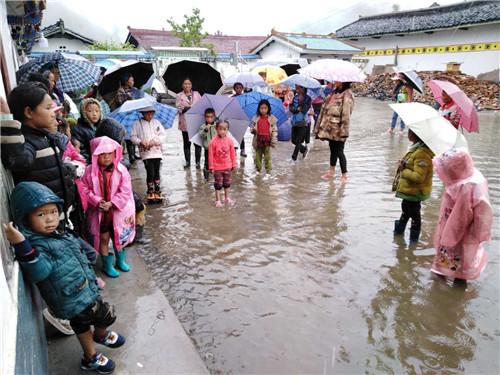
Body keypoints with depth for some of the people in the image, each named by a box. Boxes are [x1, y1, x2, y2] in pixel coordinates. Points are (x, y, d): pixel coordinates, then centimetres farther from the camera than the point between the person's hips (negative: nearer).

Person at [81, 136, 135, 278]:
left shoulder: (121, 170, -13)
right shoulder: (90, 171, -10)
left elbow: (125, 191, -13)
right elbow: (85, 189, -6)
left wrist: (111, 204, -20)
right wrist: (97, 201, -19)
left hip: (118, 211, 1)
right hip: (99, 212, 0)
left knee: (119, 237, 18)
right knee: (103, 238, 10)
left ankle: (120, 261, 40)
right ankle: (107, 265, 28)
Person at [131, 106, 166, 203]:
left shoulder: (157, 122, 9)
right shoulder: (137, 123, 3)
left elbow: (163, 135, 4)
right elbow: (133, 136, 2)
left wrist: (154, 141, -11)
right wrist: (140, 142, -15)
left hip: (157, 152, 3)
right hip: (145, 152, -2)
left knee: (157, 172, 7)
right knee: (150, 172, -8)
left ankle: (157, 192, 18)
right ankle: (150, 192, 7)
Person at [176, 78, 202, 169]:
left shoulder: (196, 94, 12)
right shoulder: (179, 96, 7)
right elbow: (179, 108, -3)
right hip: (185, 123, 0)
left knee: (197, 142, -2)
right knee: (186, 143, 5)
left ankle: (198, 162, 6)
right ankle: (187, 162, 15)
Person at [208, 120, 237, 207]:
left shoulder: (229, 140, -6)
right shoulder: (213, 142, -16)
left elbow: (232, 153, 2)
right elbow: (211, 155, -12)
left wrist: (234, 164, 6)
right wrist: (211, 167, -10)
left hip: (227, 166, 3)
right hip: (217, 167, -3)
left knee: (227, 183, 16)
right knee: (218, 184, 6)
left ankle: (227, 198, 32)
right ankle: (218, 200, 17)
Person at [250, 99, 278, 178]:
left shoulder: (272, 119, -2)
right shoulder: (256, 118, 3)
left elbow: (274, 130, -2)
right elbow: (251, 127, 8)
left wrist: (274, 141, -8)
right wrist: (253, 130, -17)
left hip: (267, 141, -2)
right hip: (258, 140, 2)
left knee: (267, 157, 3)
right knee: (258, 156, 11)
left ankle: (268, 171, 11)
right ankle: (258, 170, 25)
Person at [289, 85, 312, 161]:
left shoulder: (308, 98, -4)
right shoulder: (295, 97, 9)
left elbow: (304, 109, -14)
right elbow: (291, 108, -1)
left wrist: (301, 102, -12)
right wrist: (298, 109, -14)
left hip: (302, 122, -5)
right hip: (294, 122, 5)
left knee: (298, 140, -3)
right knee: (293, 140, 9)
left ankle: (294, 156, 7)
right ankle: (304, 149, 34)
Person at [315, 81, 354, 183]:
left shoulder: (347, 95, -16)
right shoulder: (334, 93, 10)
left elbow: (346, 115, -20)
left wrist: (343, 131, -22)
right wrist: (321, 125, 16)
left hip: (338, 130, -8)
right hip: (331, 128, 8)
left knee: (339, 152, 1)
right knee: (333, 150, 19)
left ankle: (344, 175, 14)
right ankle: (331, 171, 33)